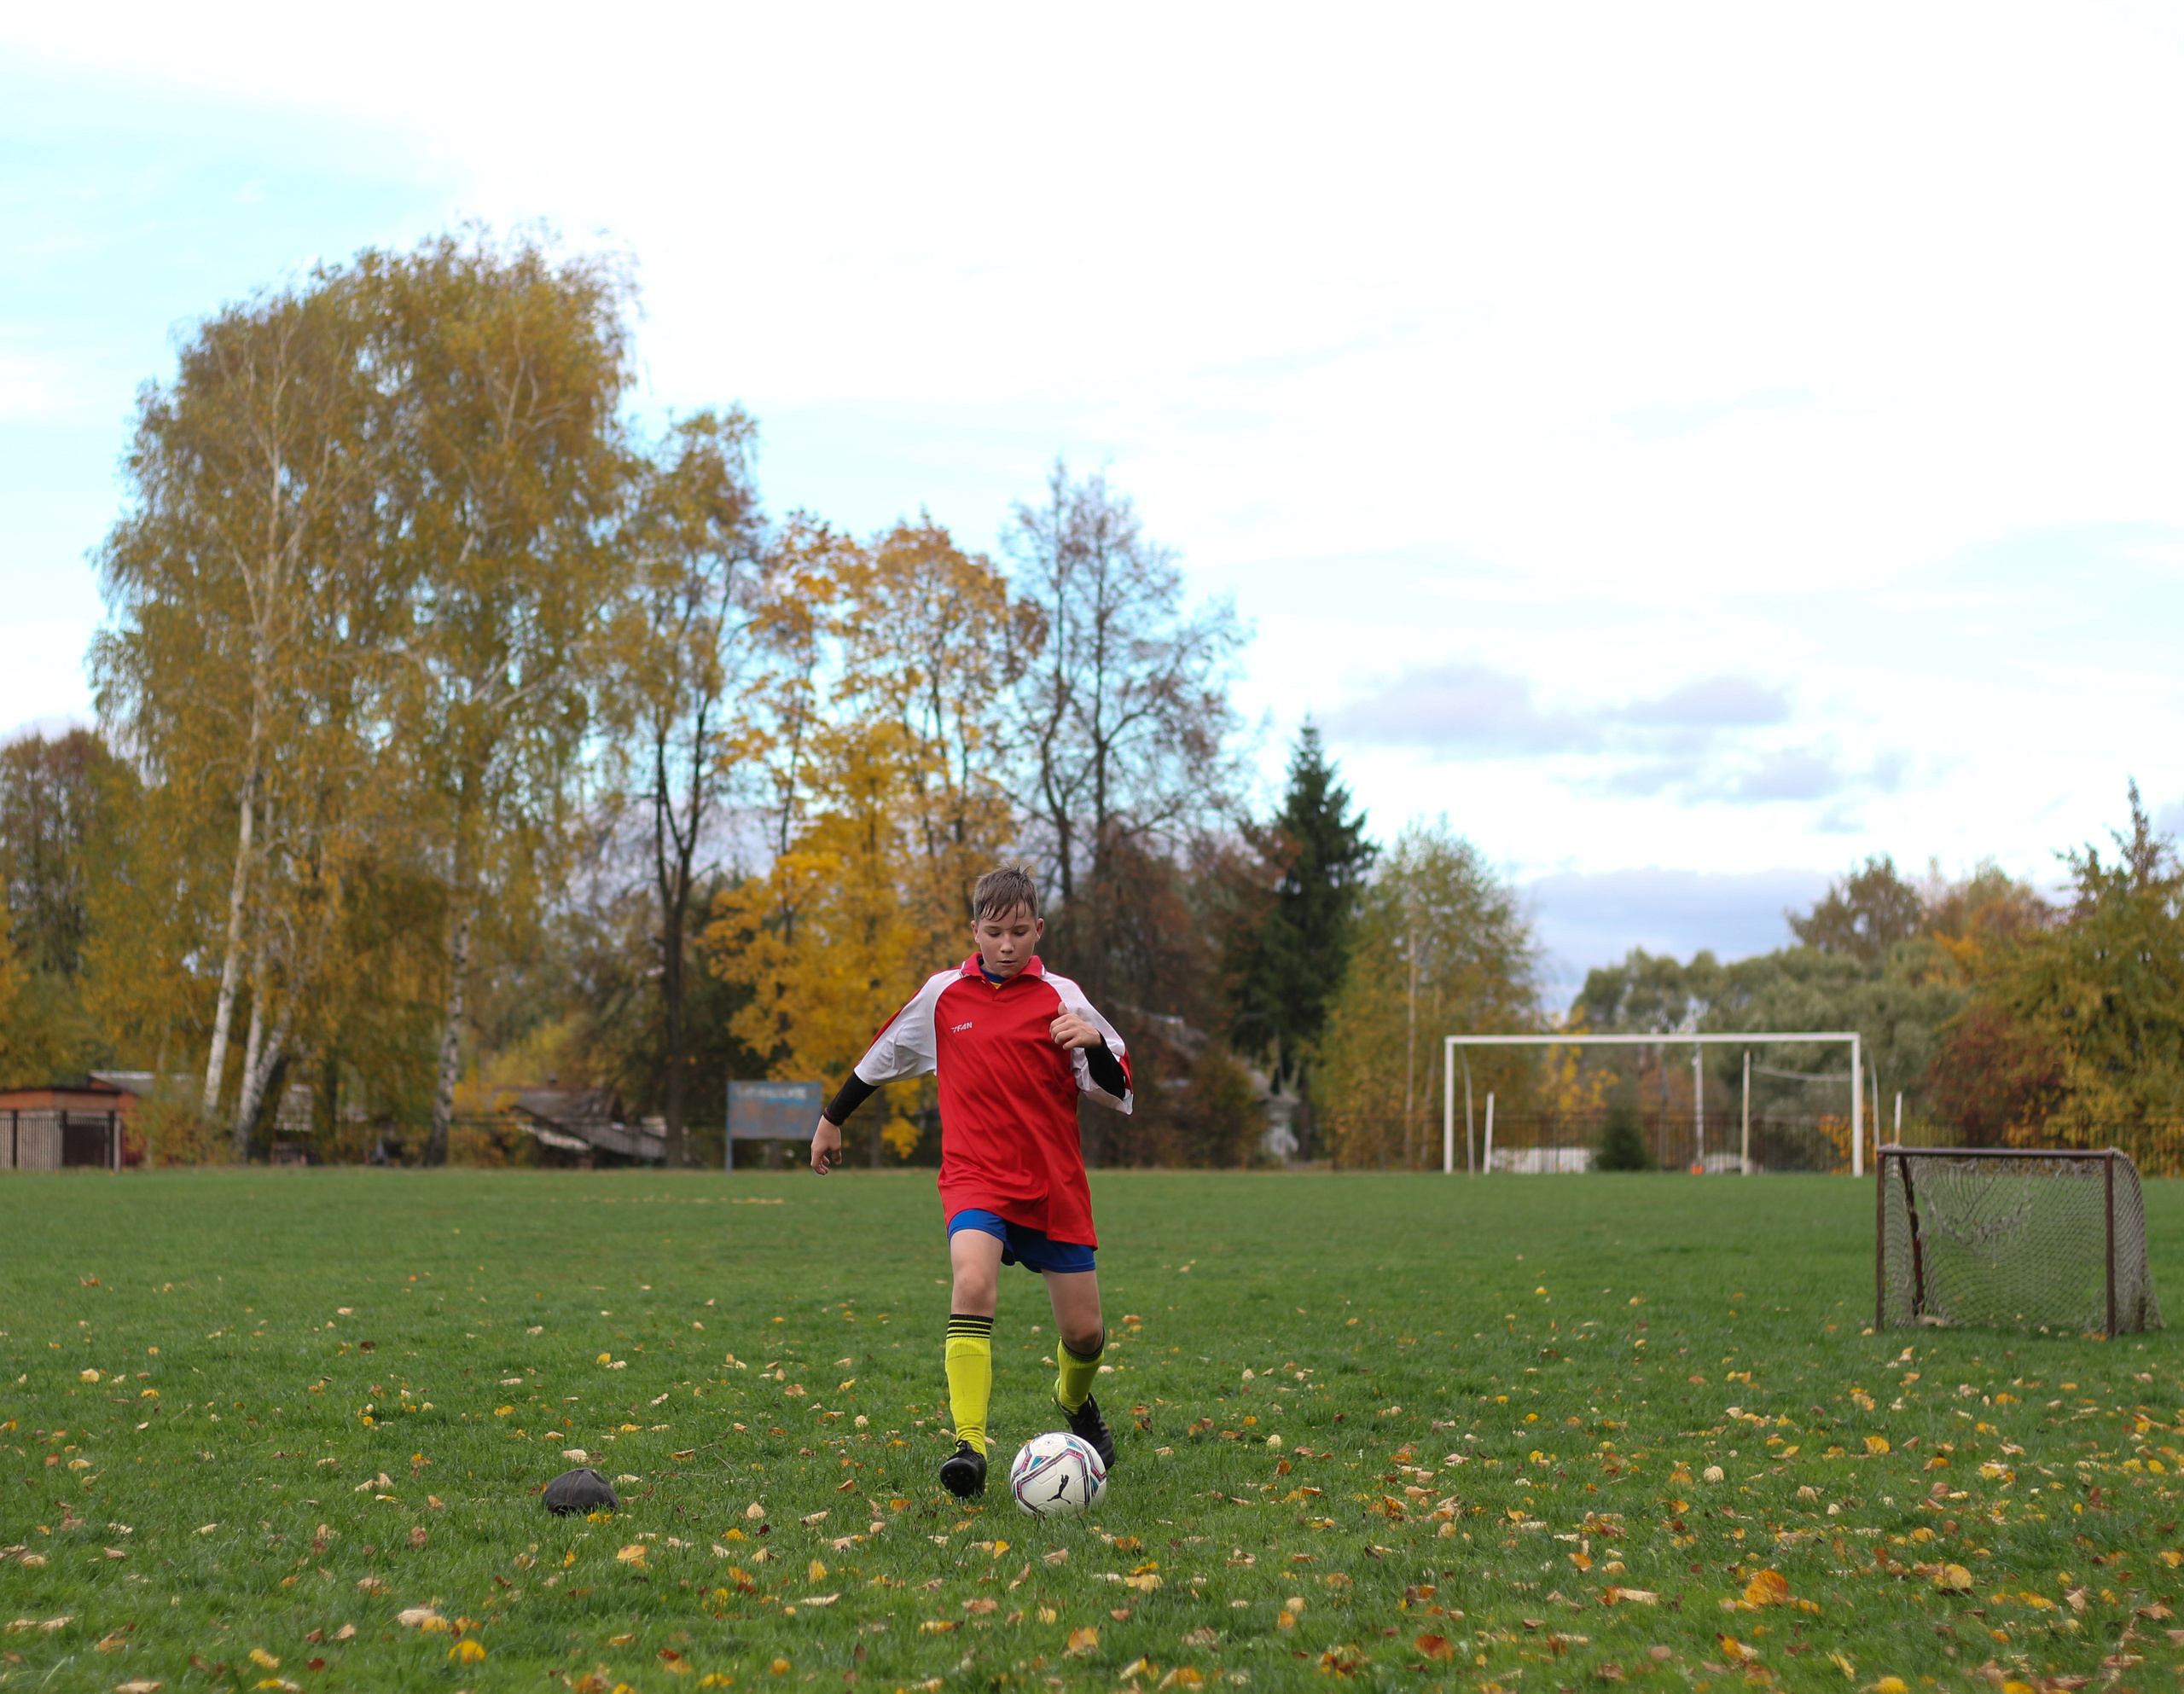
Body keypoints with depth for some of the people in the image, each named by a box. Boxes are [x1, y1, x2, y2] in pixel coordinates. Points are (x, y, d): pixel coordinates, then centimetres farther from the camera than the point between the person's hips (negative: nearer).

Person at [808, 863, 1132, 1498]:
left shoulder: (1060, 997, 0)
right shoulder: (943, 995, 4)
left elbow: (1117, 1090, -1)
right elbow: (881, 1057, 20)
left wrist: (1094, 1042, -21)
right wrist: (832, 1119, 28)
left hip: (1054, 1183, 1)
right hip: (975, 1177, -1)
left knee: (1084, 1331, 5)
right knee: (973, 1285, -29)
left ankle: (1075, 1401, 41)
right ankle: (970, 1446, -30)